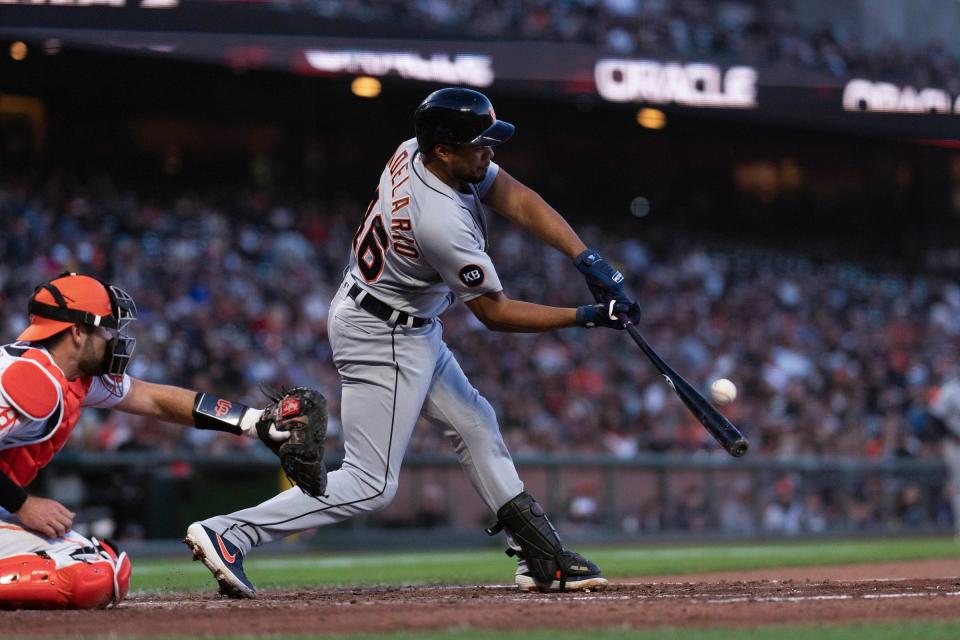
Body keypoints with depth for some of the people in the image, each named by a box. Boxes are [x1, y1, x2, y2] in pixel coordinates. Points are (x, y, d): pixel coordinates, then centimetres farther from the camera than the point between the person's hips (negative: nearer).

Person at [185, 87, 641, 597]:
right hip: (381, 339, -10)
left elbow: (518, 200, -8)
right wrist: (587, 317, -19)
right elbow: (494, 313, -21)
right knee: (371, 484, -7)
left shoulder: (417, 152, -9)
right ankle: (230, 534, -10)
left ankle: (540, 556, 23)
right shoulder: (444, 223, -32)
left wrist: (588, 261, -17)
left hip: (412, 330, 10)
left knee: (473, 422, 17)